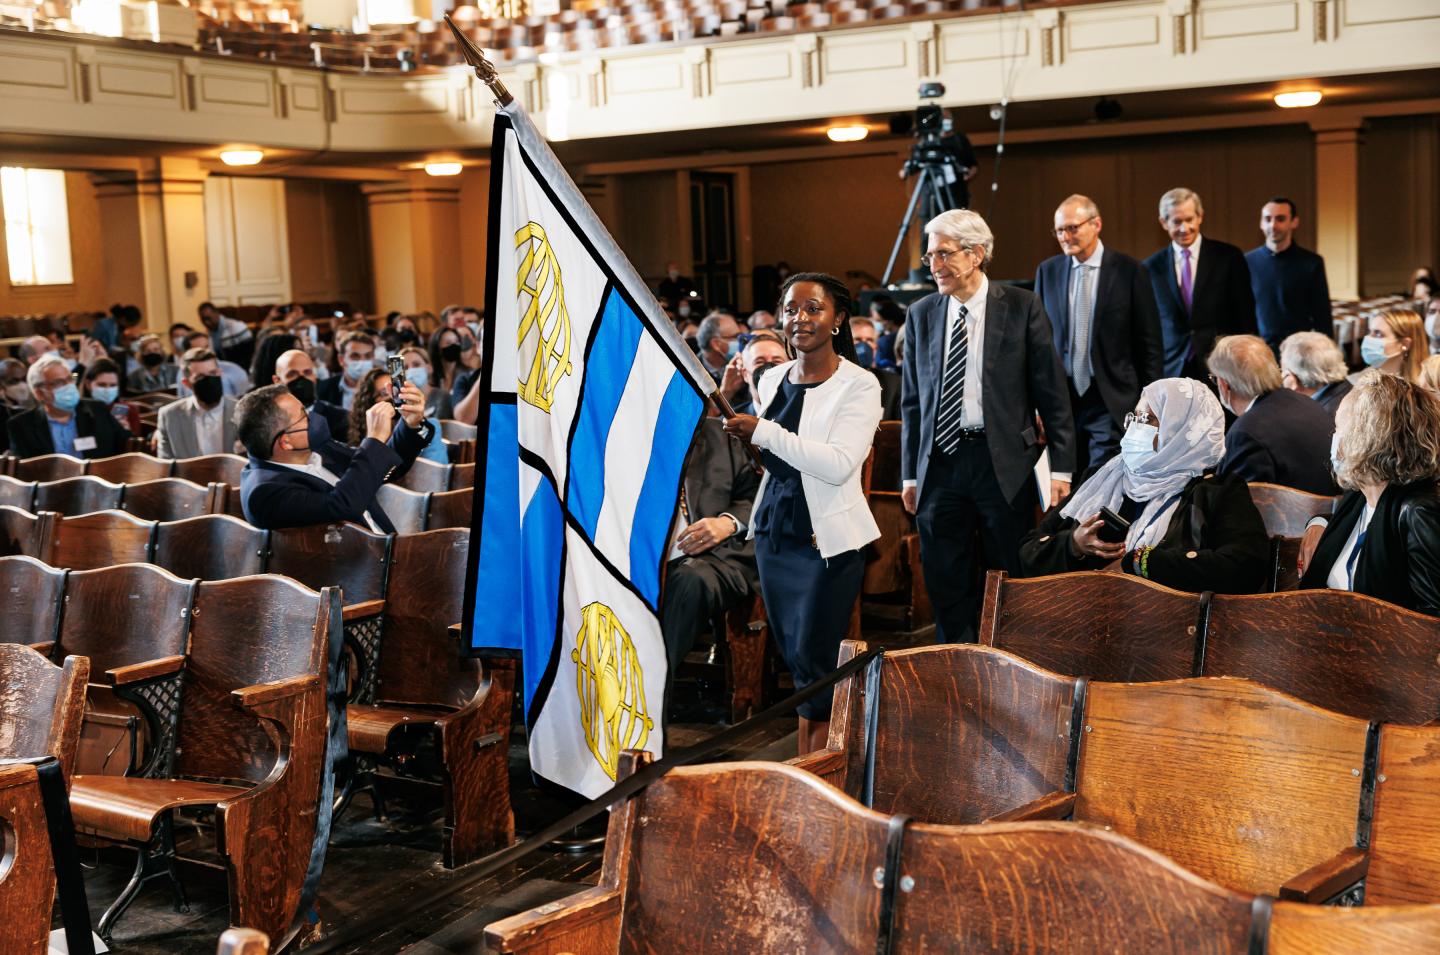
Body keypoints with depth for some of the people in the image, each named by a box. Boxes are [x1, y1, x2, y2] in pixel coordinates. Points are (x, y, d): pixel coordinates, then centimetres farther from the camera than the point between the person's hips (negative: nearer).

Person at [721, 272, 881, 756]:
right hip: (775, 530, 6)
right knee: (792, 653, 10)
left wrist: (764, 431, -23)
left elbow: (839, 464, -23)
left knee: (814, 656, -3)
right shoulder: (772, 380, 8)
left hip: (828, 536, -6)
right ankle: (803, 766, 20)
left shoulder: (858, 385, -11)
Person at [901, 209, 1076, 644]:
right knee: (946, 585, 7)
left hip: (1003, 462, -3)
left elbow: (1052, 392, -1)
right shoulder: (921, 315, 8)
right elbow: (912, 401, 12)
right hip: (940, 462, 3)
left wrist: (1060, 467, -5)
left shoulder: (1021, 307, -1)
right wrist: (910, 473, 9)